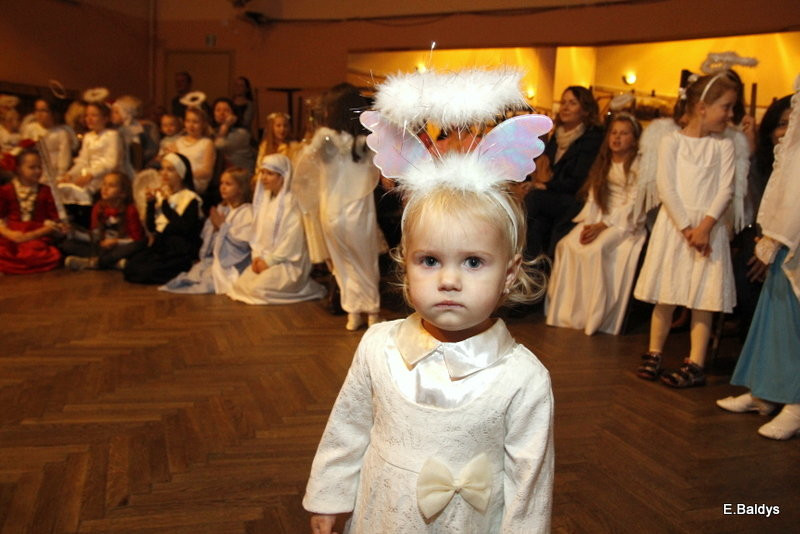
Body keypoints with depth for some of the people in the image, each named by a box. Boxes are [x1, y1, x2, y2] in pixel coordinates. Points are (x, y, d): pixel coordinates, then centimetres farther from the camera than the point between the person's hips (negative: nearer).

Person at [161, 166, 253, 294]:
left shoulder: (247, 212, -11)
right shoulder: (221, 209, 14)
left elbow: (243, 242, -20)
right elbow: (206, 236, 16)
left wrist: (223, 226, -14)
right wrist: (214, 226, -6)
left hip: (233, 264, -8)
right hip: (215, 258, 8)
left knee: (209, 279, -24)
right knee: (194, 273, -11)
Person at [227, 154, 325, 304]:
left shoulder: (292, 201, -14)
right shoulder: (265, 198, 12)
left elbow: (292, 237, -19)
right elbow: (257, 231, 11)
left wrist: (269, 260, -14)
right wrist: (257, 256, -4)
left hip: (289, 263, -7)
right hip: (266, 259, 7)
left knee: (258, 288, -23)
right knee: (240, 285, -9)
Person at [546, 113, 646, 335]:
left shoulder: (638, 166, -2)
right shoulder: (603, 164, 19)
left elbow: (632, 205, -11)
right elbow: (593, 198, 11)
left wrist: (602, 226, -19)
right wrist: (588, 224, -7)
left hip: (626, 223, -6)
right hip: (600, 218, 6)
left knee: (596, 250, -32)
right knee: (567, 245, -20)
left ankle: (594, 317, -24)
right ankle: (566, 313, -19)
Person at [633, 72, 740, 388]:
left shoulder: (723, 145, 7)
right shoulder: (672, 141, 1)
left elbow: (726, 189, -2)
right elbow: (665, 186, -7)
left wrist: (706, 226, -17)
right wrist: (685, 227, -15)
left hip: (708, 228, 1)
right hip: (674, 224, -1)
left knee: (703, 299, 0)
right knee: (665, 296, 6)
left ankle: (695, 365, 6)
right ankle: (653, 355, 19)